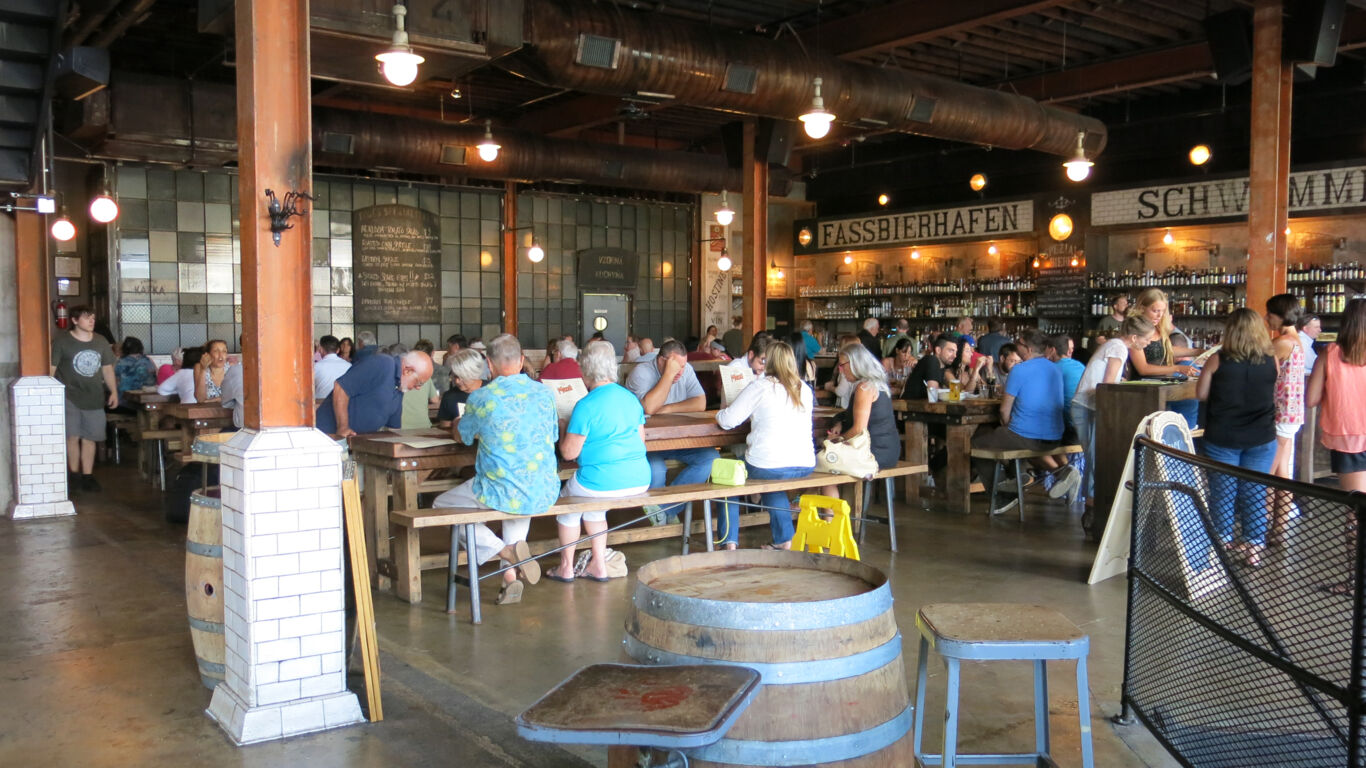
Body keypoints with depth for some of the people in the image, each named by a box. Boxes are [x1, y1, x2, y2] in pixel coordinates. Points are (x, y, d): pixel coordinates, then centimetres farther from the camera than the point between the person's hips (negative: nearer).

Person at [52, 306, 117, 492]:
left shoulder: (101, 342, 11)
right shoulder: (62, 342, -3)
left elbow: (107, 369, 17)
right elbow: (51, 369, -5)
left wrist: (114, 392, 9)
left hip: (94, 397, 4)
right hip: (69, 395, -4)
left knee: (89, 438, 5)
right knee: (72, 436, -7)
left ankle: (87, 476, 13)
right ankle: (74, 474, 7)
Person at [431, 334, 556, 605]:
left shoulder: (480, 398, -9)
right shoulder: (544, 393, 2)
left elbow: (461, 436, 10)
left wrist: (456, 423, 36)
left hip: (502, 494, -4)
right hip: (545, 494, 5)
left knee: (441, 505, 21)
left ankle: (503, 550, -1)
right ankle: (511, 577, 25)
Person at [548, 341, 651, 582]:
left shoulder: (586, 406, -15)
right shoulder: (631, 398, 6)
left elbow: (569, 452, -12)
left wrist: (565, 430, 7)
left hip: (602, 484, -6)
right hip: (640, 481, 7)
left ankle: (566, 567, 33)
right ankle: (599, 565, 32)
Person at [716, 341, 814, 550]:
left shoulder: (760, 387, -8)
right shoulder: (805, 390, 8)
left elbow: (727, 421, -7)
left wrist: (720, 414, 15)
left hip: (766, 466, -5)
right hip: (805, 466, 6)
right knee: (771, 481, 38)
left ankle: (730, 543, 17)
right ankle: (784, 539, 34)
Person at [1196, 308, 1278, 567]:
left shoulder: (1217, 360, -11)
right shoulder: (1271, 361, -4)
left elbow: (1201, 394, -2)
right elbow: (1273, 395, 10)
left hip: (1222, 437, -1)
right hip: (1261, 438, 2)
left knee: (1222, 492, 11)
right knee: (1255, 493, 9)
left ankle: (1224, 543, 21)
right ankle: (1254, 546, 15)